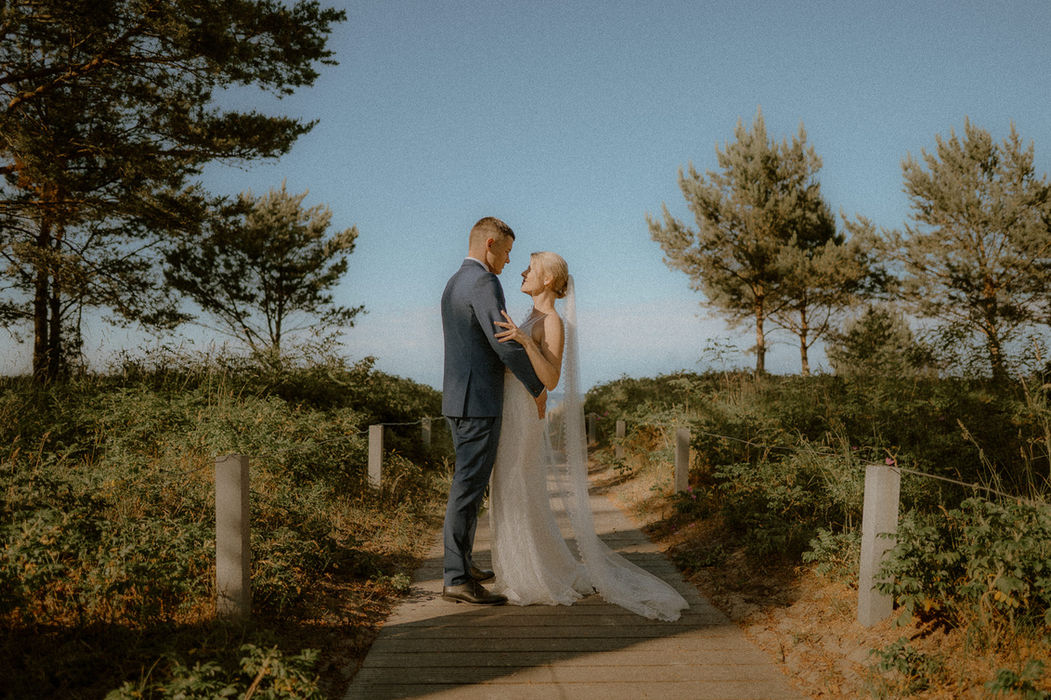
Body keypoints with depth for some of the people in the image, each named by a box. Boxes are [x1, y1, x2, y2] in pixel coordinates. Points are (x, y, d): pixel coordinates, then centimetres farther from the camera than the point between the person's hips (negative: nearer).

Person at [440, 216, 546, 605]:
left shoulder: (453, 285, 18)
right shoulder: (483, 283, -14)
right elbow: (506, 346, -21)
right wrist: (537, 388, -8)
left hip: (458, 399, 10)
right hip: (479, 403, -10)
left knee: (468, 485, 18)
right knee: (469, 489, -8)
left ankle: (461, 563, 27)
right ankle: (457, 580, -5)